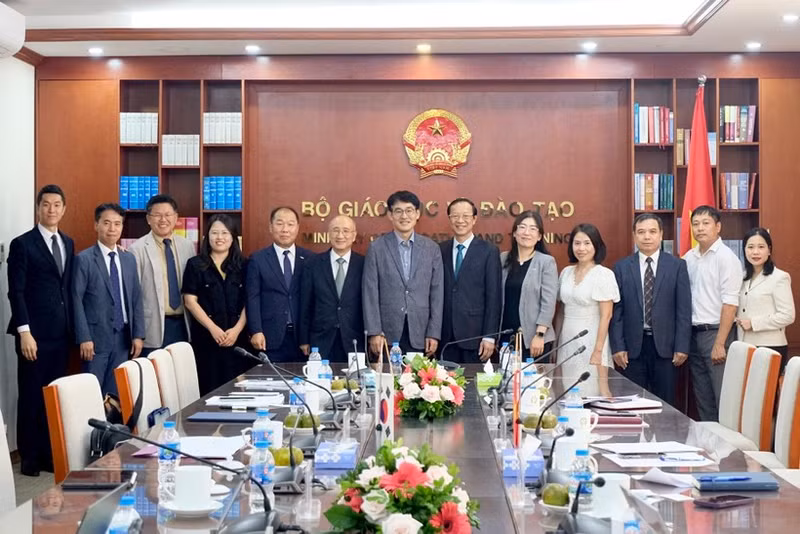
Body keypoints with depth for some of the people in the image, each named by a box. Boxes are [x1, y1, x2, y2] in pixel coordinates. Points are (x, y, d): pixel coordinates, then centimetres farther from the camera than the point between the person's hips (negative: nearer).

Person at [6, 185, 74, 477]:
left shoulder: (68, 243, 13)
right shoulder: (22, 244, -5)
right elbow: (16, 292, -9)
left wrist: (72, 327, 9)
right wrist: (24, 332, -16)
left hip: (61, 333, 5)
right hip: (35, 333, -5)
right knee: (31, 396, 2)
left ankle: (51, 453, 17)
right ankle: (29, 457, 12)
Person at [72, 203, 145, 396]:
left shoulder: (129, 259, 11)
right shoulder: (84, 259, -5)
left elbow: (136, 299, 11)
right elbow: (76, 301, -8)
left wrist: (138, 334, 4)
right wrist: (84, 337, -14)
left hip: (123, 336, 5)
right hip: (96, 336, -5)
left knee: (116, 392, 9)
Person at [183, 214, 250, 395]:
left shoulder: (242, 265, 10)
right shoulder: (195, 265, 5)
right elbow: (190, 301, -1)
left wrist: (237, 329, -8)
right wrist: (213, 328, -9)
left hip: (237, 337, 2)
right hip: (205, 337, -1)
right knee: (209, 389, -3)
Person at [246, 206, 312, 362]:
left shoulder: (309, 259, 7)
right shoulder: (258, 260, 4)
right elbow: (253, 298, -1)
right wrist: (256, 332, -11)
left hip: (302, 336, 1)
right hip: (270, 337, -1)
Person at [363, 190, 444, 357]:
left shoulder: (432, 248, 7)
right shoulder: (377, 248, 2)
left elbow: (437, 292, 6)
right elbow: (370, 292, -1)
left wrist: (434, 333, 1)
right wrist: (374, 333, -7)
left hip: (420, 334, 1)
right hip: (387, 333, -1)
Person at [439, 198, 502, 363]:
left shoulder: (488, 251, -1)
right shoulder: (440, 250, 8)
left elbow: (493, 297, -3)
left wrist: (489, 337, -8)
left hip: (475, 335, -3)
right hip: (446, 336, 3)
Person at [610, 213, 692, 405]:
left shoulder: (677, 266, 3)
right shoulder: (621, 267, 5)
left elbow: (684, 310, 1)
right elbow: (616, 311, 3)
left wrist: (682, 346, -4)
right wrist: (617, 346, -3)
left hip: (665, 346, 0)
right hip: (633, 346, 0)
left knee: (665, 404, 4)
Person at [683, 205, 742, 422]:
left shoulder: (726, 257, -9)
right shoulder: (688, 258, 9)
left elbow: (730, 303, -14)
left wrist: (720, 343, -18)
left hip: (716, 332, -6)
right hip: (694, 333, 6)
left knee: (722, 396, -4)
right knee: (702, 397, 13)